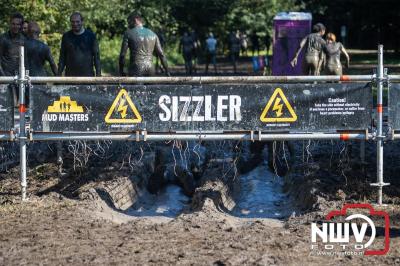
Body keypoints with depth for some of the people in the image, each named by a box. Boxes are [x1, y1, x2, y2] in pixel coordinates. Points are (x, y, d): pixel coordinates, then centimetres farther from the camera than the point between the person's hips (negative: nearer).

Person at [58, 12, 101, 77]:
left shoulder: (90, 35, -1)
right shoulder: (66, 36, 4)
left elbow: (96, 56, 0)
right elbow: (62, 57, 9)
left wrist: (98, 75, -6)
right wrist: (59, 75, 3)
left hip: (87, 76, -1)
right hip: (71, 76, 1)